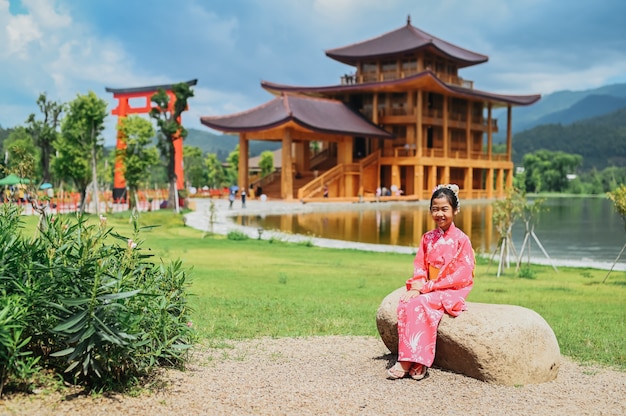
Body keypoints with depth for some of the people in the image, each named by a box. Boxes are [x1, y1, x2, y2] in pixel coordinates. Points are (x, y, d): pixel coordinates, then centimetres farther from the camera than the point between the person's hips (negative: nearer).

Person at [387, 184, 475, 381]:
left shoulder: (461, 239, -5)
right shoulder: (427, 238, 12)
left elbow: (463, 275, -12)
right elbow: (419, 266, 9)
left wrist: (427, 287, -17)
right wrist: (417, 286, -13)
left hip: (451, 291, -5)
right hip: (428, 290, 5)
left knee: (421, 304, -32)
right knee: (405, 304, -26)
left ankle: (418, 362, -28)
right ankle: (406, 360, -27)